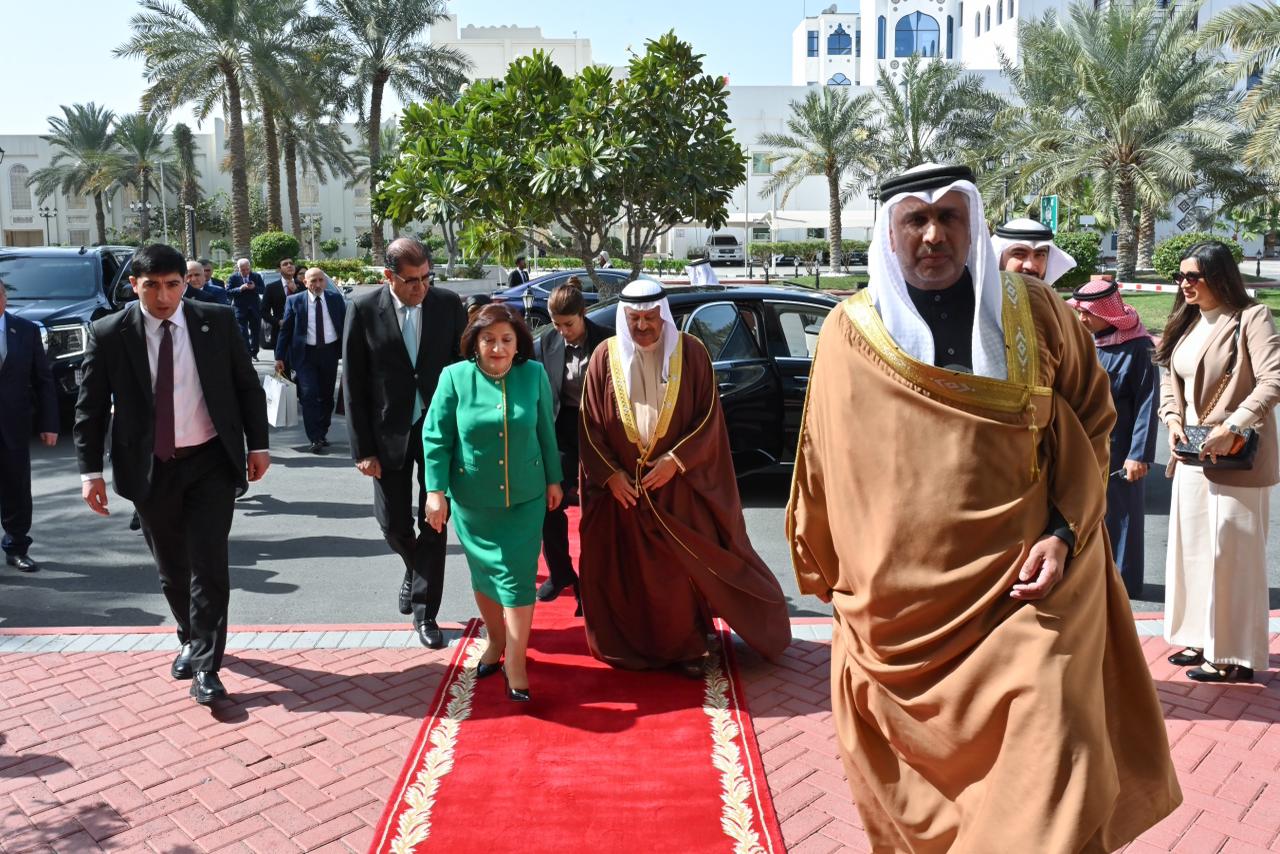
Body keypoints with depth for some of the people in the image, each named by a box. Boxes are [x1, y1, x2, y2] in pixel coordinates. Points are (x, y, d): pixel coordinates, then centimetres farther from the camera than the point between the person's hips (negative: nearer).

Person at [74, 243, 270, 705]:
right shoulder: (109, 333, -5)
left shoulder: (218, 321, -4)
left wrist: (258, 444, 1)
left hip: (212, 462, -1)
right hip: (150, 467, 1)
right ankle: (191, 641, 37)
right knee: (171, 567, 14)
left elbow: (247, 386, 3)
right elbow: (90, 407, 0)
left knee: (209, 563, -6)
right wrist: (91, 472, -3)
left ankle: (205, 667, 3)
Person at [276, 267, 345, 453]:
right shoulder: (295, 301, 0)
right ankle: (315, 438, -6)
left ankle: (322, 433, 26)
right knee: (309, 395, -10)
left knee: (326, 396, 11)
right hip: (305, 354, -2)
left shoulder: (335, 299, 5)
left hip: (329, 352, 2)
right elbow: (285, 329, 2)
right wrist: (279, 357, -2)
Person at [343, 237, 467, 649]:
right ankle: (416, 568, 42)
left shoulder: (448, 304, -5)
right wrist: (363, 449, -7)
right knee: (393, 522, 9)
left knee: (434, 524, 4)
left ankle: (424, 611, 18)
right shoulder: (364, 310, -8)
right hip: (390, 432, 0)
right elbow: (353, 385, -5)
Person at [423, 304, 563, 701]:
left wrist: (554, 479, 8)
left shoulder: (534, 375, -6)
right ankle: (496, 642, 38)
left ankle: (515, 664, 8)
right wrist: (435, 491, -9)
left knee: (517, 577, -2)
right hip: (472, 500, 1)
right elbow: (435, 438, -6)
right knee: (484, 574, 16)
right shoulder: (455, 377, -9)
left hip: (524, 498, 0)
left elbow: (546, 432, 4)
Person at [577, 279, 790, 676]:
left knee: (682, 567, 4)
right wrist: (609, 473, -8)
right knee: (624, 568, 8)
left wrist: (675, 460, -14)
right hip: (621, 485, 1)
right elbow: (589, 423, 1)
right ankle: (628, 645, 25)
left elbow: (709, 417, -5)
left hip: (678, 484, -1)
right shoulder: (605, 357, -1)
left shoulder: (691, 353, -4)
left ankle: (686, 647, 20)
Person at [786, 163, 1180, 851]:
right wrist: (832, 579, 15)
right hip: (894, 612, 1)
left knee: (1045, 792, -7)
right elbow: (820, 466, 10)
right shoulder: (848, 333, 1)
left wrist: (1066, 531, -6)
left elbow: (1091, 423, 8)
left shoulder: (1034, 314, 2)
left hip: (1023, 591, 0)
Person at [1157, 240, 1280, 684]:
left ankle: (1233, 655, 6)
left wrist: (1232, 428, -25)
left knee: (1229, 551, -4)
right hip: (1192, 455, 8)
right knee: (1192, 545, 13)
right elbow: (1171, 379, 16)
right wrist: (1173, 418, -2)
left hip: (1234, 457, -8)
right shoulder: (1188, 322, 13)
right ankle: (1203, 639, 27)